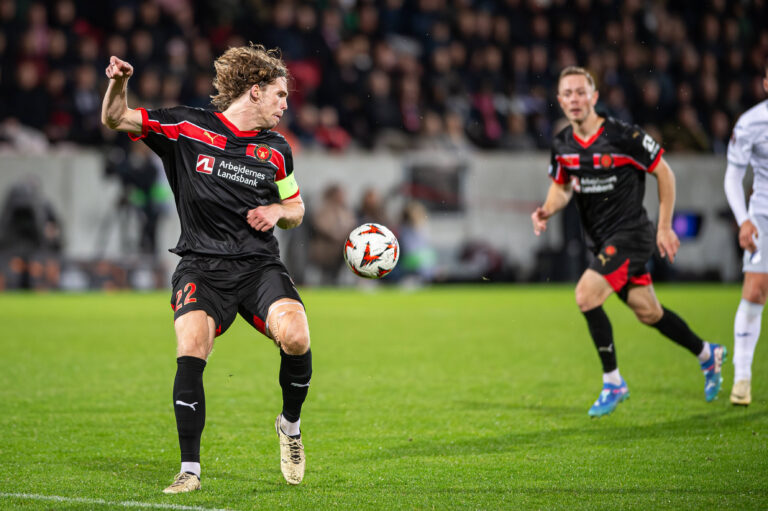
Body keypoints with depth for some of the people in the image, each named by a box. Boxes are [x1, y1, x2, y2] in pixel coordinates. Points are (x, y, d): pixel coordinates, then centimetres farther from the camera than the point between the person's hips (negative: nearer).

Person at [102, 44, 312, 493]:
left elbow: (296, 210, 25)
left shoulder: (276, 149, 13)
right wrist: (118, 84, -18)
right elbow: (115, 119, 3)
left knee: (295, 337, -24)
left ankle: (291, 425, 6)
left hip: (260, 265, 2)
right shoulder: (187, 127, 2)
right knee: (191, 348, -26)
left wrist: (277, 211, 1)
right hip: (202, 265, -2)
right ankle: (190, 469, -13)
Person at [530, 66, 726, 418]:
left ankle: (613, 383, -8)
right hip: (602, 240, 7)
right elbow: (561, 186, 18)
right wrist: (548, 210, -5)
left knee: (586, 295, -21)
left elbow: (664, 173, -7)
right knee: (647, 312, 13)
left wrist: (664, 227, -7)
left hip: (631, 233, -7)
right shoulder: (562, 144, 1)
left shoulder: (622, 136, -17)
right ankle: (708, 355, 37)